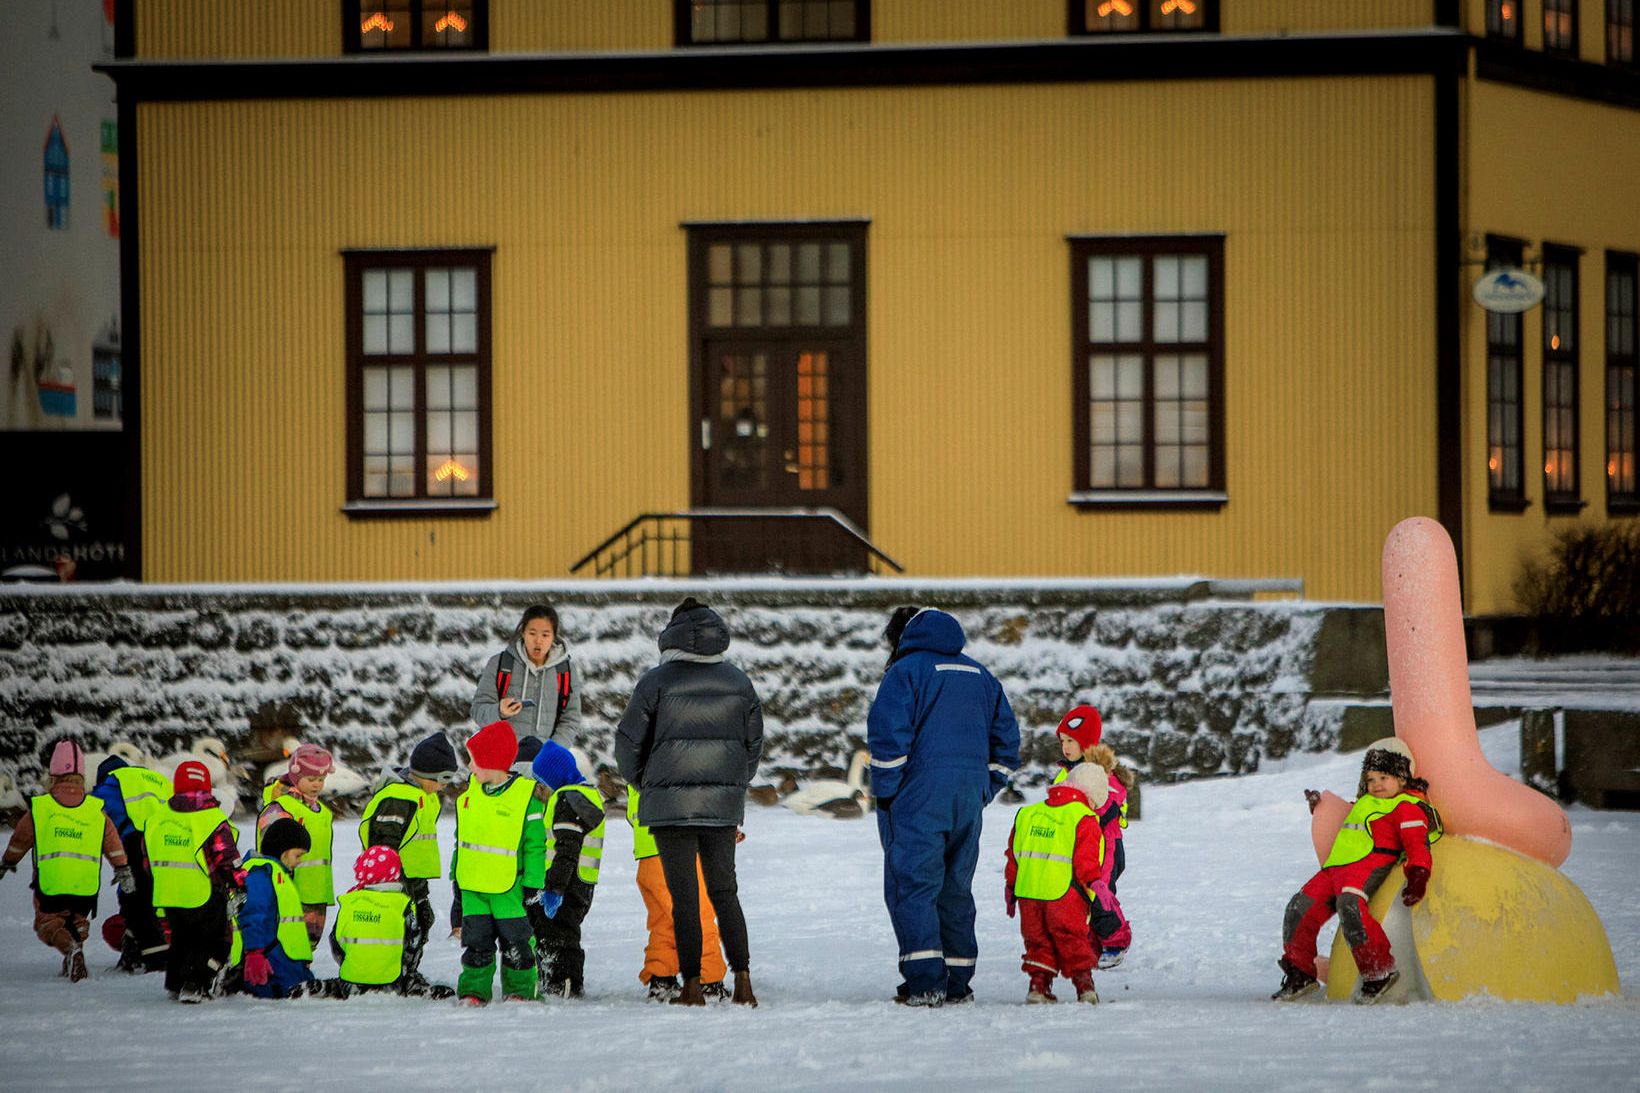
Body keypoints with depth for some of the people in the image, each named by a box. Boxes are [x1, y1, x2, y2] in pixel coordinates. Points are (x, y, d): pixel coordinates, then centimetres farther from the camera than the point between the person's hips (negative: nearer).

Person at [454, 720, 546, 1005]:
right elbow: (461, 838, 17)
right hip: (472, 885, 5)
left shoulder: (526, 796, -10)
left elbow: (535, 844, -6)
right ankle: (474, 990, 15)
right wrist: (457, 876, 17)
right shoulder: (472, 791, 7)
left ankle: (520, 990, 13)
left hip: (509, 888, -5)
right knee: (476, 943, 8)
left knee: (515, 943, 2)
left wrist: (532, 882, -9)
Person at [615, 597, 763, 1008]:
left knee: (684, 895, 0)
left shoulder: (657, 680, -6)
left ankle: (692, 986, -1)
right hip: (724, 803, 3)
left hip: (671, 802, -3)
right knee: (724, 890, 12)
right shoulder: (738, 681, 6)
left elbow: (628, 742, -2)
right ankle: (742, 979, 2)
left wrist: (642, 781, 15)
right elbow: (754, 742, 13)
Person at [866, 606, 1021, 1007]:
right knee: (955, 889, 13)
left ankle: (925, 981, -16)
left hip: (919, 794, -6)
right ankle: (957, 983, 12)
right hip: (969, 800, 6)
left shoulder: (906, 670, -3)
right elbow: (1007, 737, 19)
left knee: (912, 886, -6)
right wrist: (983, 790, 19)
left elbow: (888, 735, -13)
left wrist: (885, 792, -5)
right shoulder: (978, 674, 18)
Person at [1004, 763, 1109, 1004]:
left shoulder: (1027, 814, 14)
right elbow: (1087, 861, -9)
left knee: (1038, 940, 14)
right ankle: (1083, 983, 2)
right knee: (1074, 940, 7)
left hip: (1028, 894, 4)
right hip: (1064, 894, -4)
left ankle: (1038, 984, 8)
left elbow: (1013, 855, 18)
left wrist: (1011, 889, 24)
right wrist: (1096, 888, 1)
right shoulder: (1084, 820, -5)